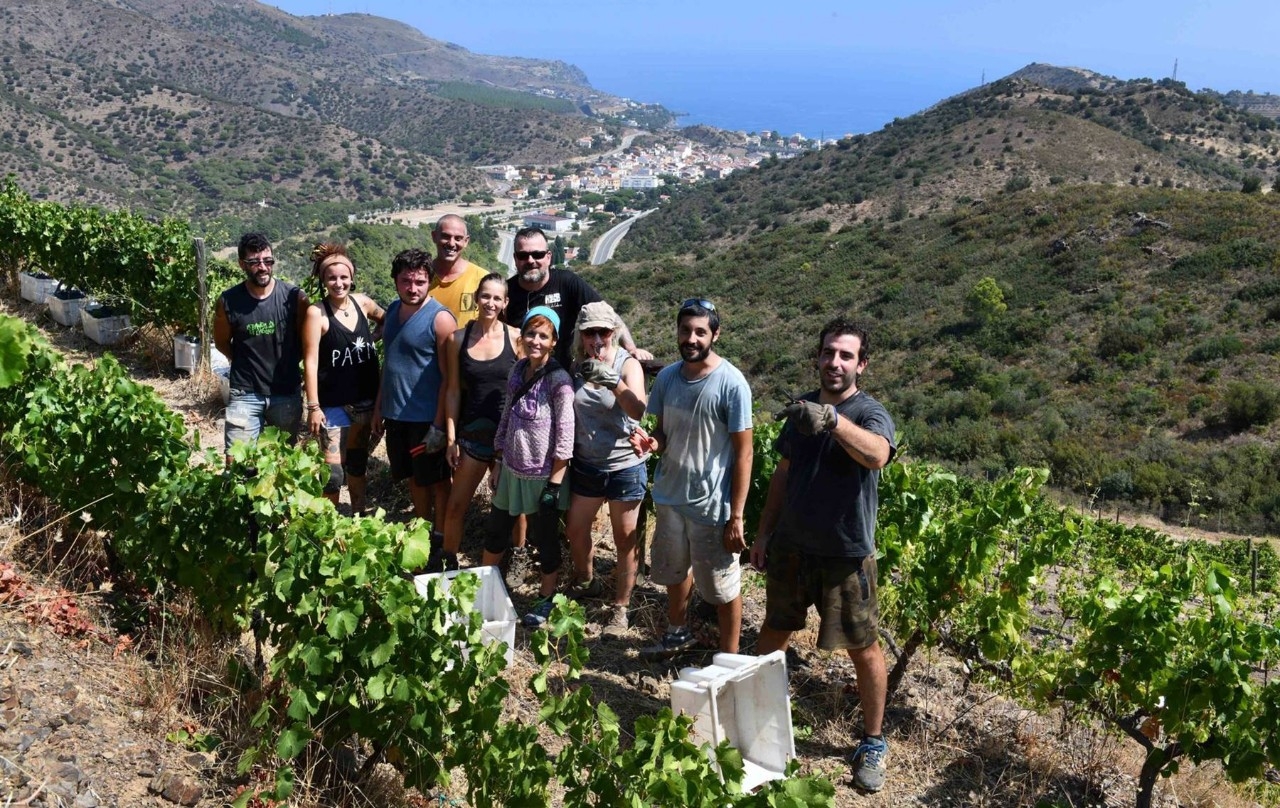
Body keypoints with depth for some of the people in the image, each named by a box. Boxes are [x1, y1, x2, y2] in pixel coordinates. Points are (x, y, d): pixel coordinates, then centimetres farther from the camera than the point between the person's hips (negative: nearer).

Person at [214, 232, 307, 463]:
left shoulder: (295, 297, -10)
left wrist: (286, 365, 2)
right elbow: (222, 342, 10)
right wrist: (246, 363, 6)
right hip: (245, 394, 0)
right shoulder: (228, 301, -8)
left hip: (287, 393, 0)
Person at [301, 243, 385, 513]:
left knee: (357, 463, 20)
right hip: (333, 404, -5)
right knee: (333, 472, -6)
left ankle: (359, 517, 35)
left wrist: (372, 338, 2)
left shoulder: (362, 302, 0)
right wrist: (313, 407, -16)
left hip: (365, 400, 5)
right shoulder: (316, 312, -14)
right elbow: (311, 362, -14)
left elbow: (384, 320, 22)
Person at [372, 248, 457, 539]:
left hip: (426, 418, -6)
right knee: (414, 477, 18)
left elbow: (450, 377, -16)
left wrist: (439, 425, -18)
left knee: (436, 480, 7)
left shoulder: (440, 319, -15)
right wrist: (378, 407, 14)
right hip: (395, 415, 6)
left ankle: (439, 538, 19)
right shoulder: (393, 310, 6)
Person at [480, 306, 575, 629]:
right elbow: (506, 418, 11)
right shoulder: (518, 370, 2)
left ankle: (546, 599, 30)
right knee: (496, 532, 18)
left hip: (542, 475, -6)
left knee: (544, 539, 10)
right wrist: (498, 463, 11)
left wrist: (554, 484, -17)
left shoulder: (559, 380, -17)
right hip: (512, 470, 6)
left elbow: (565, 436, -17)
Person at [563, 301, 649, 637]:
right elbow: (568, 410, 7)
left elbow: (637, 411, -33)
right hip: (586, 464, 5)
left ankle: (620, 608, 20)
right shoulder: (578, 365, -3)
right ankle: (586, 583, 44)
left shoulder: (628, 365, -15)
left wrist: (614, 382, -49)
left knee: (625, 539, 6)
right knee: (575, 529, 18)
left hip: (624, 466, -5)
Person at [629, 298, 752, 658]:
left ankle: (730, 658, 25)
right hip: (670, 494, 6)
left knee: (723, 586, 7)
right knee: (674, 570, 25)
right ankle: (678, 633, 47)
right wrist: (651, 442, -14)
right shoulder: (667, 377, -1)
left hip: (712, 504, -6)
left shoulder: (731, 384, -18)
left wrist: (736, 516, -17)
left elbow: (743, 453, -16)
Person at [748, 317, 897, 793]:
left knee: (863, 650, 7)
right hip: (790, 547, 5)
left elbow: (876, 455, -40)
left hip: (846, 556, -5)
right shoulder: (801, 410, 3)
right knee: (773, 633, 17)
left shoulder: (870, 414, -15)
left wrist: (832, 418, -55)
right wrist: (764, 533, 12)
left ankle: (873, 743, 25)